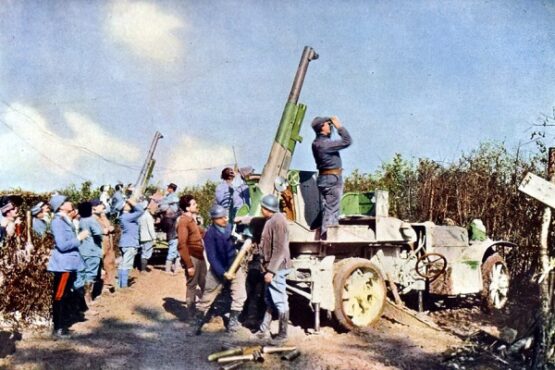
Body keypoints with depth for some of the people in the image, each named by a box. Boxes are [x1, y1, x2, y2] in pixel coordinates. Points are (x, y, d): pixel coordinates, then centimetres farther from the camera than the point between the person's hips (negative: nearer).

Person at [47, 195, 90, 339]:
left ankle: (62, 325, 25)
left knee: (65, 296, 16)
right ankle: (58, 329, 3)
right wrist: (79, 238, -15)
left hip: (69, 263, 10)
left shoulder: (66, 220, 13)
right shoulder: (58, 221, -16)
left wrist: (79, 237, 7)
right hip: (63, 264, -10)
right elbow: (62, 245, -22)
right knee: (59, 297, -3)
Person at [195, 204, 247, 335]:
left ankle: (232, 321, 19)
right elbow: (212, 257, -17)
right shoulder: (210, 234, -14)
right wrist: (222, 273, -24)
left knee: (240, 296, 2)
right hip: (218, 270, -4)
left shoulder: (230, 228, -2)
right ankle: (199, 322, 25)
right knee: (207, 298, 7)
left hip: (234, 268, 4)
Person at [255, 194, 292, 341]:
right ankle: (264, 331, 26)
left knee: (279, 301, 0)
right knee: (269, 300, 17)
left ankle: (282, 333, 10)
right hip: (271, 268, 11)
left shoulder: (278, 221, -19)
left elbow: (279, 250, -23)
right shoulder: (270, 220, 11)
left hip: (276, 268, -11)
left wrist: (271, 270, -23)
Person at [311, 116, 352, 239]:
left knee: (327, 209, 14)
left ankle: (324, 234, 18)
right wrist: (339, 126, -11)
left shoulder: (317, 142, 8)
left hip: (323, 178, 10)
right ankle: (328, 236, -4)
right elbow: (347, 141, -20)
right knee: (332, 209, -5)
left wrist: (333, 126, 15)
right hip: (332, 178, -10)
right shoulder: (324, 144, -20)